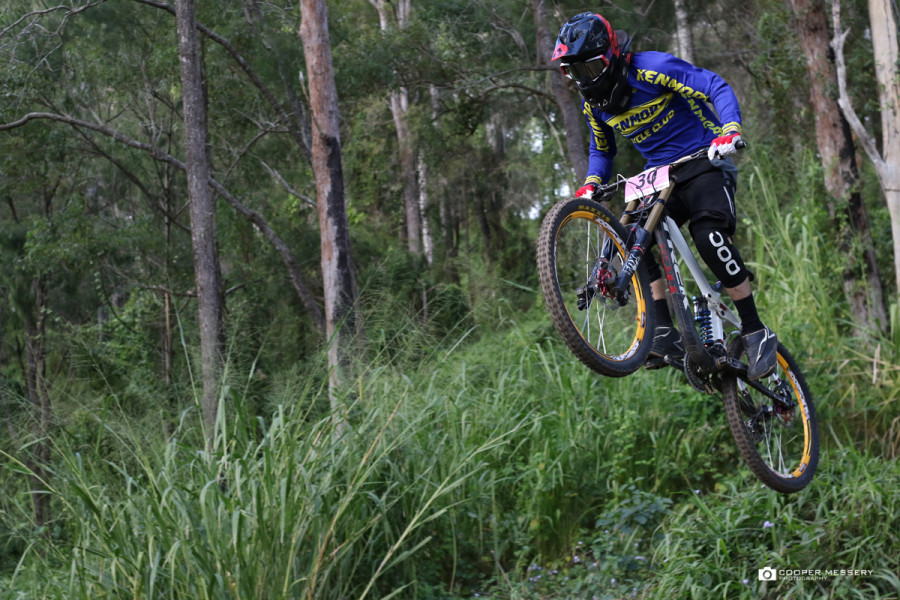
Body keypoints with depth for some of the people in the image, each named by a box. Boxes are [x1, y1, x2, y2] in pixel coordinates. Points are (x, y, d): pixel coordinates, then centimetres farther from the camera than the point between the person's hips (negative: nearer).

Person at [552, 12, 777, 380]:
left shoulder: (651, 69, -17)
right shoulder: (594, 104, 4)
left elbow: (716, 88, -19)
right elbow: (601, 151, 19)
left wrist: (729, 131, -36)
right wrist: (591, 185, -1)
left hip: (704, 164, -7)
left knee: (708, 235, -29)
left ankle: (755, 332, -18)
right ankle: (665, 333, -17)